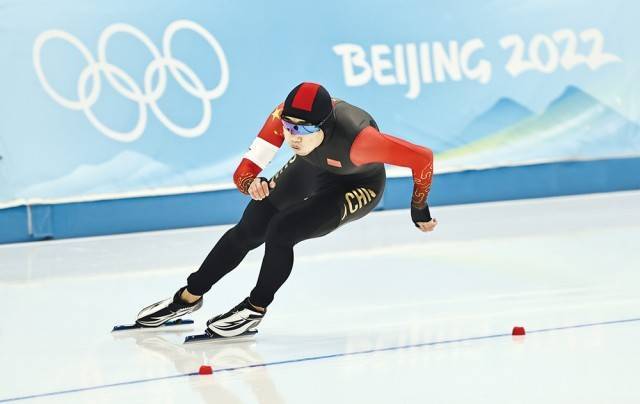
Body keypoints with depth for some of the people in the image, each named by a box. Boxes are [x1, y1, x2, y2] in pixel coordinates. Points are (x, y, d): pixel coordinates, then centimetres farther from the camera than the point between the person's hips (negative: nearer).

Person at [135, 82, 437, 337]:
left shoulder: (356, 140, -45)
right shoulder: (284, 118, -33)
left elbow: (423, 158, -34)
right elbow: (244, 172, -27)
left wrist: (419, 210, -17)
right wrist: (251, 183, -52)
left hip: (358, 186, -4)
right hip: (312, 169, 4)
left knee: (280, 232, -21)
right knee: (248, 231, 4)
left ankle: (254, 310, 4)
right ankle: (189, 297, 24)